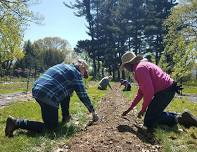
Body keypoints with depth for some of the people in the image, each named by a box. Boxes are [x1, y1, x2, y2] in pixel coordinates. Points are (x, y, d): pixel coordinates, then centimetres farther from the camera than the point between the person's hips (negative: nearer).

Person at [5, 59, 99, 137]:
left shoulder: (63, 66, 24)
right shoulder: (76, 74, -1)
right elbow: (83, 95, -2)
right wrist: (92, 111, 10)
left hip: (37, 90, 10)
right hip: (48, 96, -10)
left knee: (66, 93, 25)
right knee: (51, 127, 3)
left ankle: (65, 117, 30)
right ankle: (16, 123, -4)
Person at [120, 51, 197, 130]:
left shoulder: (140, 68, -16)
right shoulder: (141, 66, 18)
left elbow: (149, 91, -24)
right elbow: (140, 93, 21)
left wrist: (143, 110, -9)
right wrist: (129, 109, 21)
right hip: (166, 90, 11)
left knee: (148, 122, -4)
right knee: (154, 114, 22)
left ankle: (178, 118, -4)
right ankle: (181, 117, 17)